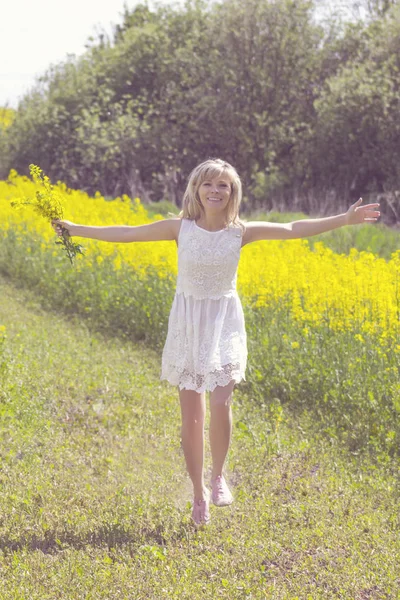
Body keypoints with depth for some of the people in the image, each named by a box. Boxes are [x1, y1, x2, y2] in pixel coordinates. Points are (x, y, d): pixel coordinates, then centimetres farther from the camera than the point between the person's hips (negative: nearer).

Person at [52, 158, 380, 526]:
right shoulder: (181, 228, -6)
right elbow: (128, 234, -2)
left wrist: (343, 220, -15)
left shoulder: (241, 232, -6)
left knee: (220, 405, -18)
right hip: (188, 323, 0)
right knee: (191, 415, 2)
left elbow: (293, 229, -9)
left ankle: (219, 476, 9)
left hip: (224, 323, 0)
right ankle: (198, 493, 19)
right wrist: (76, 229, -2)